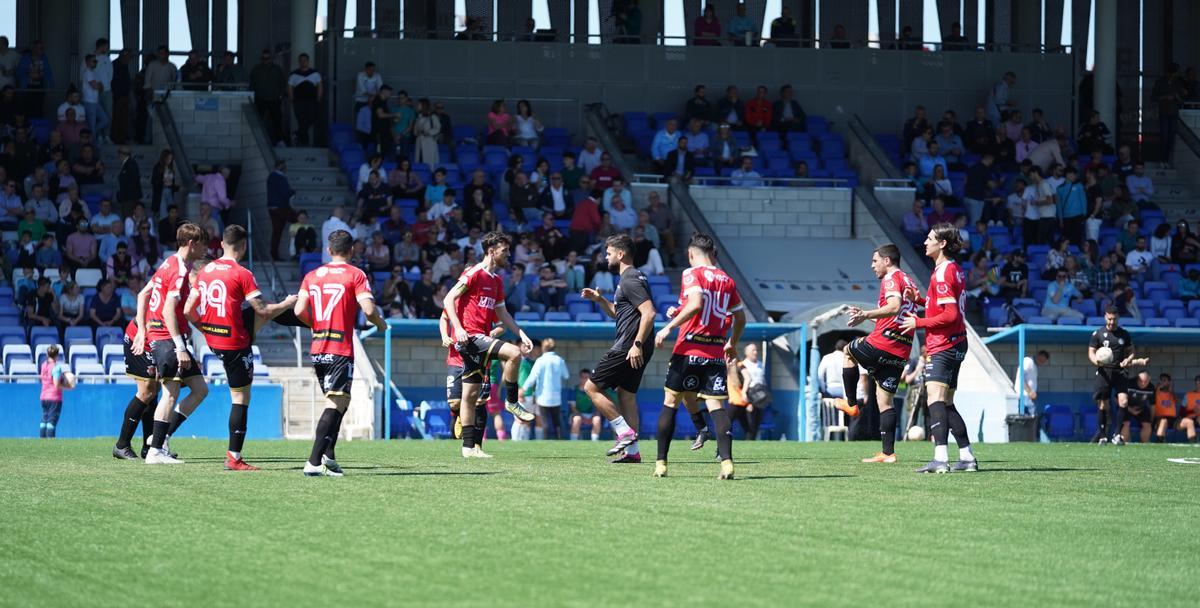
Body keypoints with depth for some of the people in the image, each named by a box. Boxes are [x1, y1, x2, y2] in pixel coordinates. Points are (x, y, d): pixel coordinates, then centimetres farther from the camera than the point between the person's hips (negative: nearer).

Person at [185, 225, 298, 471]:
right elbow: (263, 310, -14)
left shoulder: (204, 271, 3)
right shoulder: (242, 274, -17)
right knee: (241, 397, 0)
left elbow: (188, 311, 5)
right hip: (235, 344, -7)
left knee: (262, 317, 24)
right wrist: (287, 304, 3)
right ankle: (234, 458, 0)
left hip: (212, 338, 7)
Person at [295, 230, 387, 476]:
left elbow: (299, 310, 1)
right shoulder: (356, 275, -4)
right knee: (337, 404, -8)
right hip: (341, 350, -6)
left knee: (336, 402, 19)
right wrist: (380, 323, 6)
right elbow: (368, 309, -14)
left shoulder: (312, 276, 10)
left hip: (317, 349, 6)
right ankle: (314, 462, -19)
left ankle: (329, 456, 11)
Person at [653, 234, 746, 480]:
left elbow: (696, 304, -20)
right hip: (716, 353, 4)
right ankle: (727, 461, -18)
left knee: (670, 403, 8)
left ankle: (661, 463, 10)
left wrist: (669, 327, -15)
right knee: (716, 405, -1)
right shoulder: (727, 281, 12)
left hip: (689, 350, -4)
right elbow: (740, 317, 20)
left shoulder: (692, 274, -4)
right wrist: (732, 344, 36)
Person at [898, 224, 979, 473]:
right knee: (946, 404, 16)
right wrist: (921, 300, 12)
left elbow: (950, 315, -20)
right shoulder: (955, 270, 15)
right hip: (955, 344, 10)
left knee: (935, 399, -19)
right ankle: (967, 457, 18)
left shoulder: (942, 273, -15)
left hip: (943, 346, -10)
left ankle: (940, 458, -31)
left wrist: (919, 323, -12)